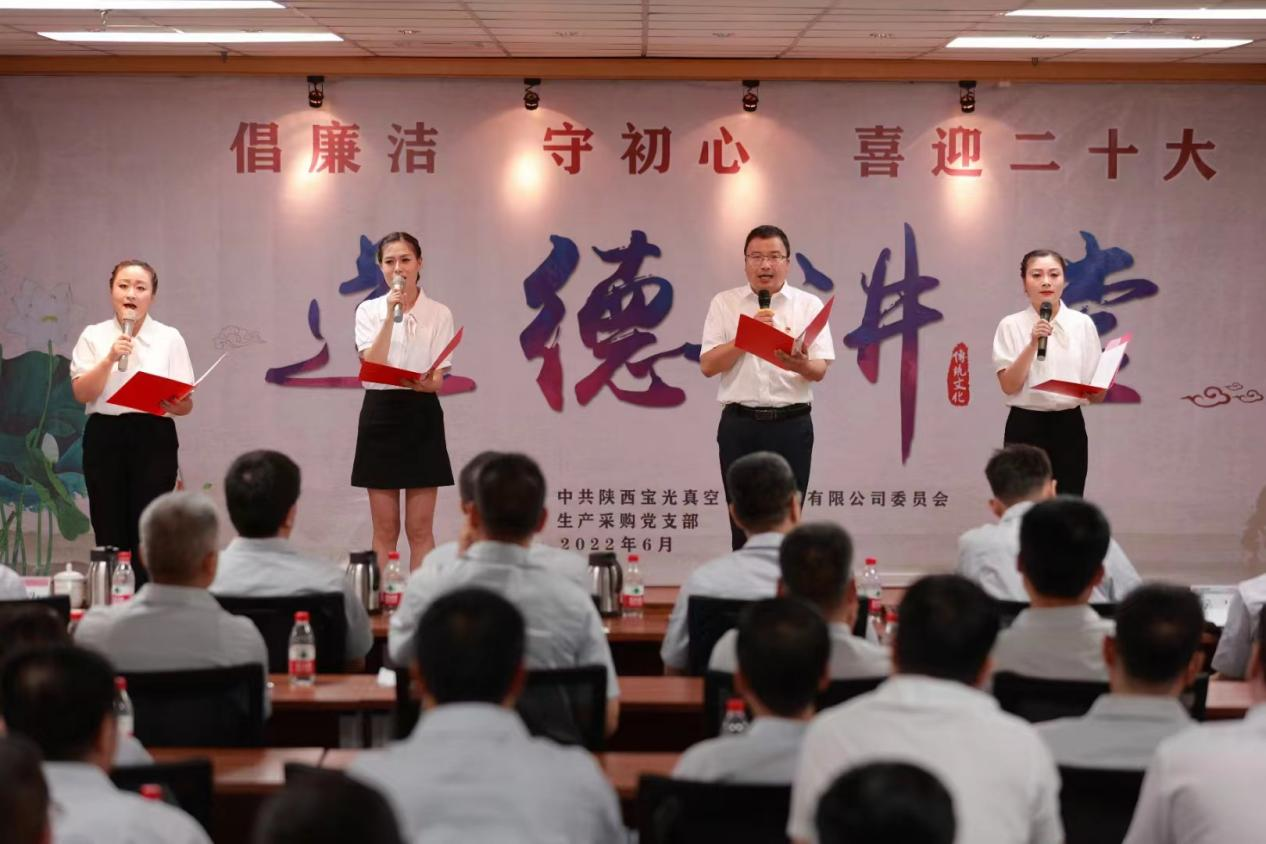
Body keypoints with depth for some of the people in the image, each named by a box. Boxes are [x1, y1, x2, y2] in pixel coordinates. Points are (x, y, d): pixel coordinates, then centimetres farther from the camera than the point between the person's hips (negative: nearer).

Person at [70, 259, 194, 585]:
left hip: (154, 438, -1)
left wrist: (176, 406, -21)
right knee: (110, 533, 1)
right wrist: (110, 358, -16)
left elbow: (186, 402, 2)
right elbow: (82, 393, -3)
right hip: (105, 438, 1)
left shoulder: (170, 338, 6)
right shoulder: (93, 336, 7)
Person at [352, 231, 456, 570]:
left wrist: (424, 383, -28)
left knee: (420, 529, 1)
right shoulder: (369, 310, 4)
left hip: (422, 417, 0)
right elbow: (371, 364, -12)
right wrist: (390, 316, -17)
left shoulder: (439, 314, 2)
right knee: (385, 531, 3)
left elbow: (438, 379, -5)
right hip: (380, 415, 0)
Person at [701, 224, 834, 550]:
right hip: (739, 425, 0)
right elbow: (707, 365, -2)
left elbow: (820, 370, -2)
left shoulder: (809, 304, 5)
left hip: (792, 425, 0)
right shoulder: (724, 303, 5)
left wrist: (800, 364, -25)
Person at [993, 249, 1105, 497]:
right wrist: (1033, 344, -21)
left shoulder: (1083, 324, 5)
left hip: (1069, 427, 2)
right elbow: (1009, 386, -10)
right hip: (1026, 428, -2)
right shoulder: (1011, 326, 0)